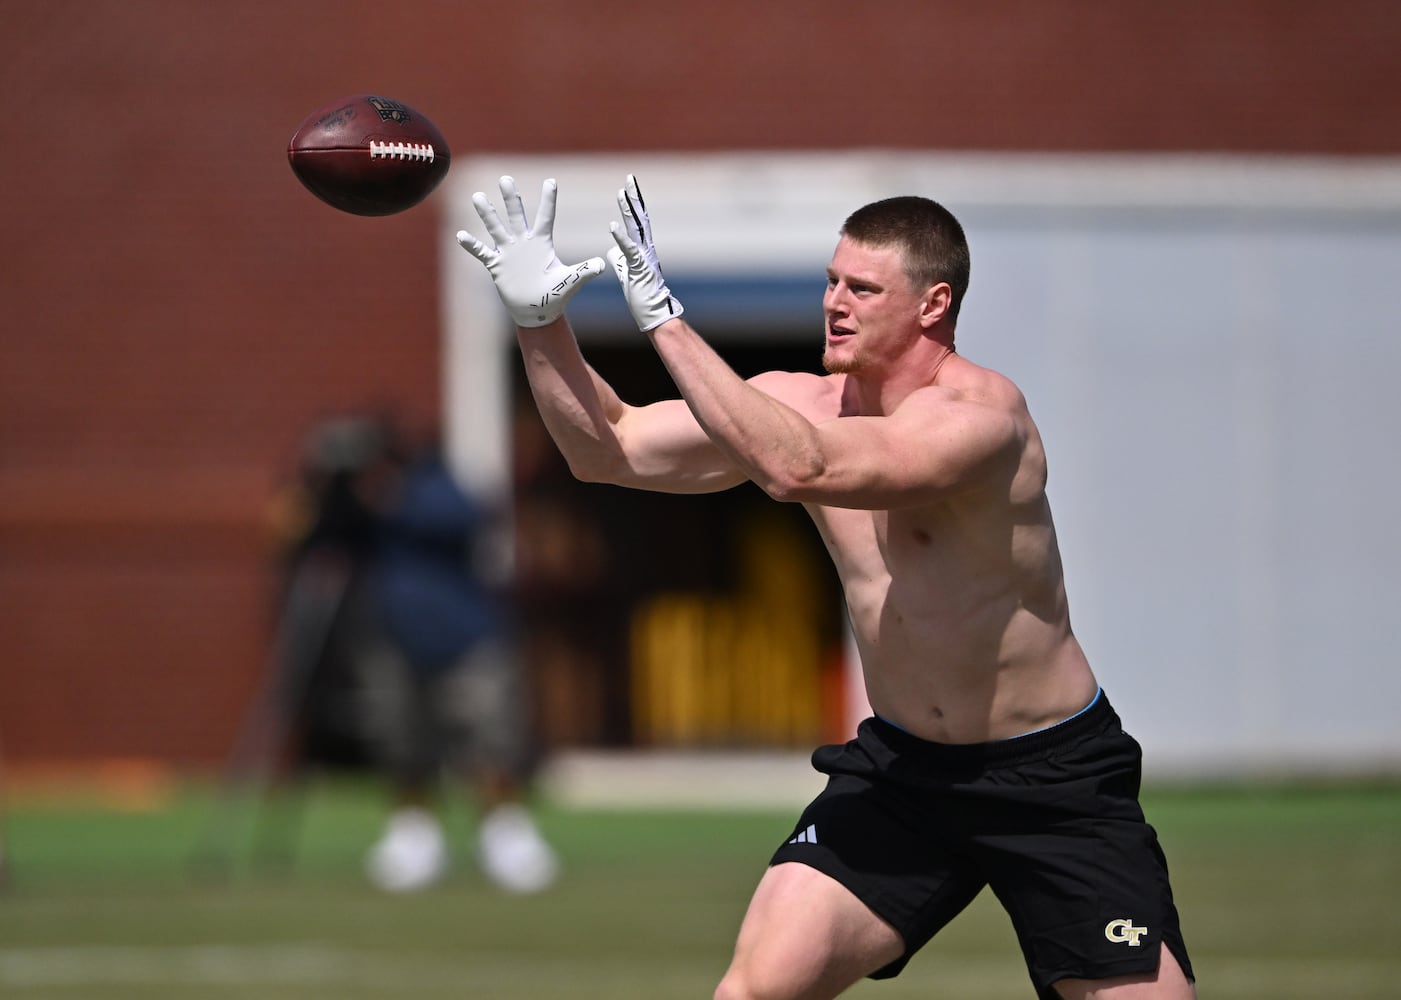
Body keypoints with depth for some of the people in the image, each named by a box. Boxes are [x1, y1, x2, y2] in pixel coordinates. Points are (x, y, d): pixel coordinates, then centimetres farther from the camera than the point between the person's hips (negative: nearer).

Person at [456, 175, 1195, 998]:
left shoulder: (982, 413, -24)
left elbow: (800, 466, -39)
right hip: (902, 767, 5)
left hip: (1052, 780, -5)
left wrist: (666, 320, -38)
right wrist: (541, 322, -13)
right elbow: (607, 448, 2)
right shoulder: (799, 403, -2)